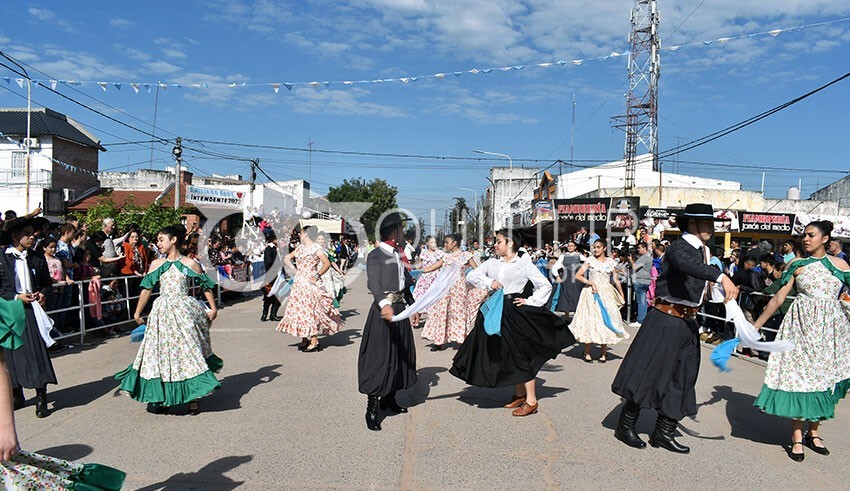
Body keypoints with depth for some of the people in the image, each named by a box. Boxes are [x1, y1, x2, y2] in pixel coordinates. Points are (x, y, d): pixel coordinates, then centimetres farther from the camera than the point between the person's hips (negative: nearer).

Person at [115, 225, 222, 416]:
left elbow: (207, 286, 4)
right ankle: (162, 398, 15)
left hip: (184, 312, -3)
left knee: (188, 352, -3)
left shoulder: (190, 264, -1)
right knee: (161, 354, 4)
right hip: (162, 313, 3)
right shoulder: (156, 265, 7)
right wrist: (137, 313, 9)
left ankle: (193, 399, 5)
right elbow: (146, 289, 10)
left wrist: (213, 309, 2)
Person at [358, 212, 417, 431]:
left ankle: (389, 398, 28)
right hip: (384, 310, -9)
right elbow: (373, 283, -26)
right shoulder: (376, 255, -11)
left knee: (399, 354, 14)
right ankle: (372, 408, 0)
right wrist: (384, 304, -42)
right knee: (379, 357, -6)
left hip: (400, 308, 9)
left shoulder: (397, 254, 14)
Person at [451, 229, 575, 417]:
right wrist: (489, 282, -10)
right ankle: (519, 395, 26)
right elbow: (471, 276, 3)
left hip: (515, 311, -6)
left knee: (521, 354, -5)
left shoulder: (524, 264, -3)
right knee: (504, 354, 11)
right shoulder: (492, 262, 9)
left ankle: (531, 401, 2)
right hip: (496, 310, 6)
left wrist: (530, 302, -9)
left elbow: (546, 285, -1)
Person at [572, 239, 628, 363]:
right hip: (591, 294, -2)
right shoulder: (590, 261, 1)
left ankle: (603, 353, 9)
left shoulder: (611, 262, 8)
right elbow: (578, 276, -5)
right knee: (589, 321, -4)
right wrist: (591, 283, -14)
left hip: (606, 294, 2)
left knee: (606, 322, 0)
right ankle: (587, 352, 4)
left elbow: (616, 280, 14)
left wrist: (622, 297, 16)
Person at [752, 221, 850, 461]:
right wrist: (756, 326, -3)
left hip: (831, 327, 2)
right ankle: (797, 437, 6)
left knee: (825, 377, 7)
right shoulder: (797, 265, 1)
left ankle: (813, 432, 22)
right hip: (802, 324, -1)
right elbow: (778, 298, -1)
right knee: (798, 375, -3)